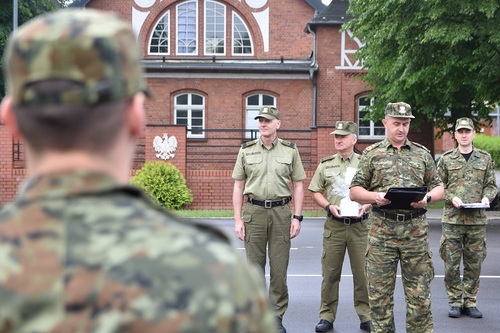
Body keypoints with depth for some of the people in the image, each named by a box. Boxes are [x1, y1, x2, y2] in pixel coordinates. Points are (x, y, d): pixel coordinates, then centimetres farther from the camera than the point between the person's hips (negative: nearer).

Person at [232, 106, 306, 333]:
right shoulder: (246, 150, 6)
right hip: (254, 211, 0)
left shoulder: (290, 150, 6)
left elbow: (298, 185, 7)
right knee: (254, 266, 3)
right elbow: (238, 186, 7)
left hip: (281, 212, 0)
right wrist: (237, 219, 1)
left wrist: (297, 217, -1)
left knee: (279, 268, 1)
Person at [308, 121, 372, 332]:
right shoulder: (325, 164, 8)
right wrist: (329, 206, -7)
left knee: (362, 272, 2)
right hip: (334, 225, 1)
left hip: (359, 225, -1)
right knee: (330, 272, 3)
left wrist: (365, 207, -11)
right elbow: (316, 192, 10)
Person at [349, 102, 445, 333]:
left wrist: (427, 198, -8)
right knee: (379, 292, 3)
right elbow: (355, 191, 7)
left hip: (415, 229, 1)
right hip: (381, 229, -1)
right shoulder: (372, 154, 8)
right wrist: (376, 197, -12)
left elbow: (439, 188, 14)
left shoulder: (422, 154, 12)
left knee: (419, 292, 2)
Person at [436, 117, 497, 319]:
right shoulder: (446, 159, 5)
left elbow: (491, 185, 12)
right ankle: (455, 303, 10)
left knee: (474, 264, 6)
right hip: (452, 219, -1)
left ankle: (470, 302, 16)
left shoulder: (485, 159, 9)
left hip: (477, 220, 1)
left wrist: (487, 197, -8)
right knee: (451, 264, -1)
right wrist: (451, 198, -10)